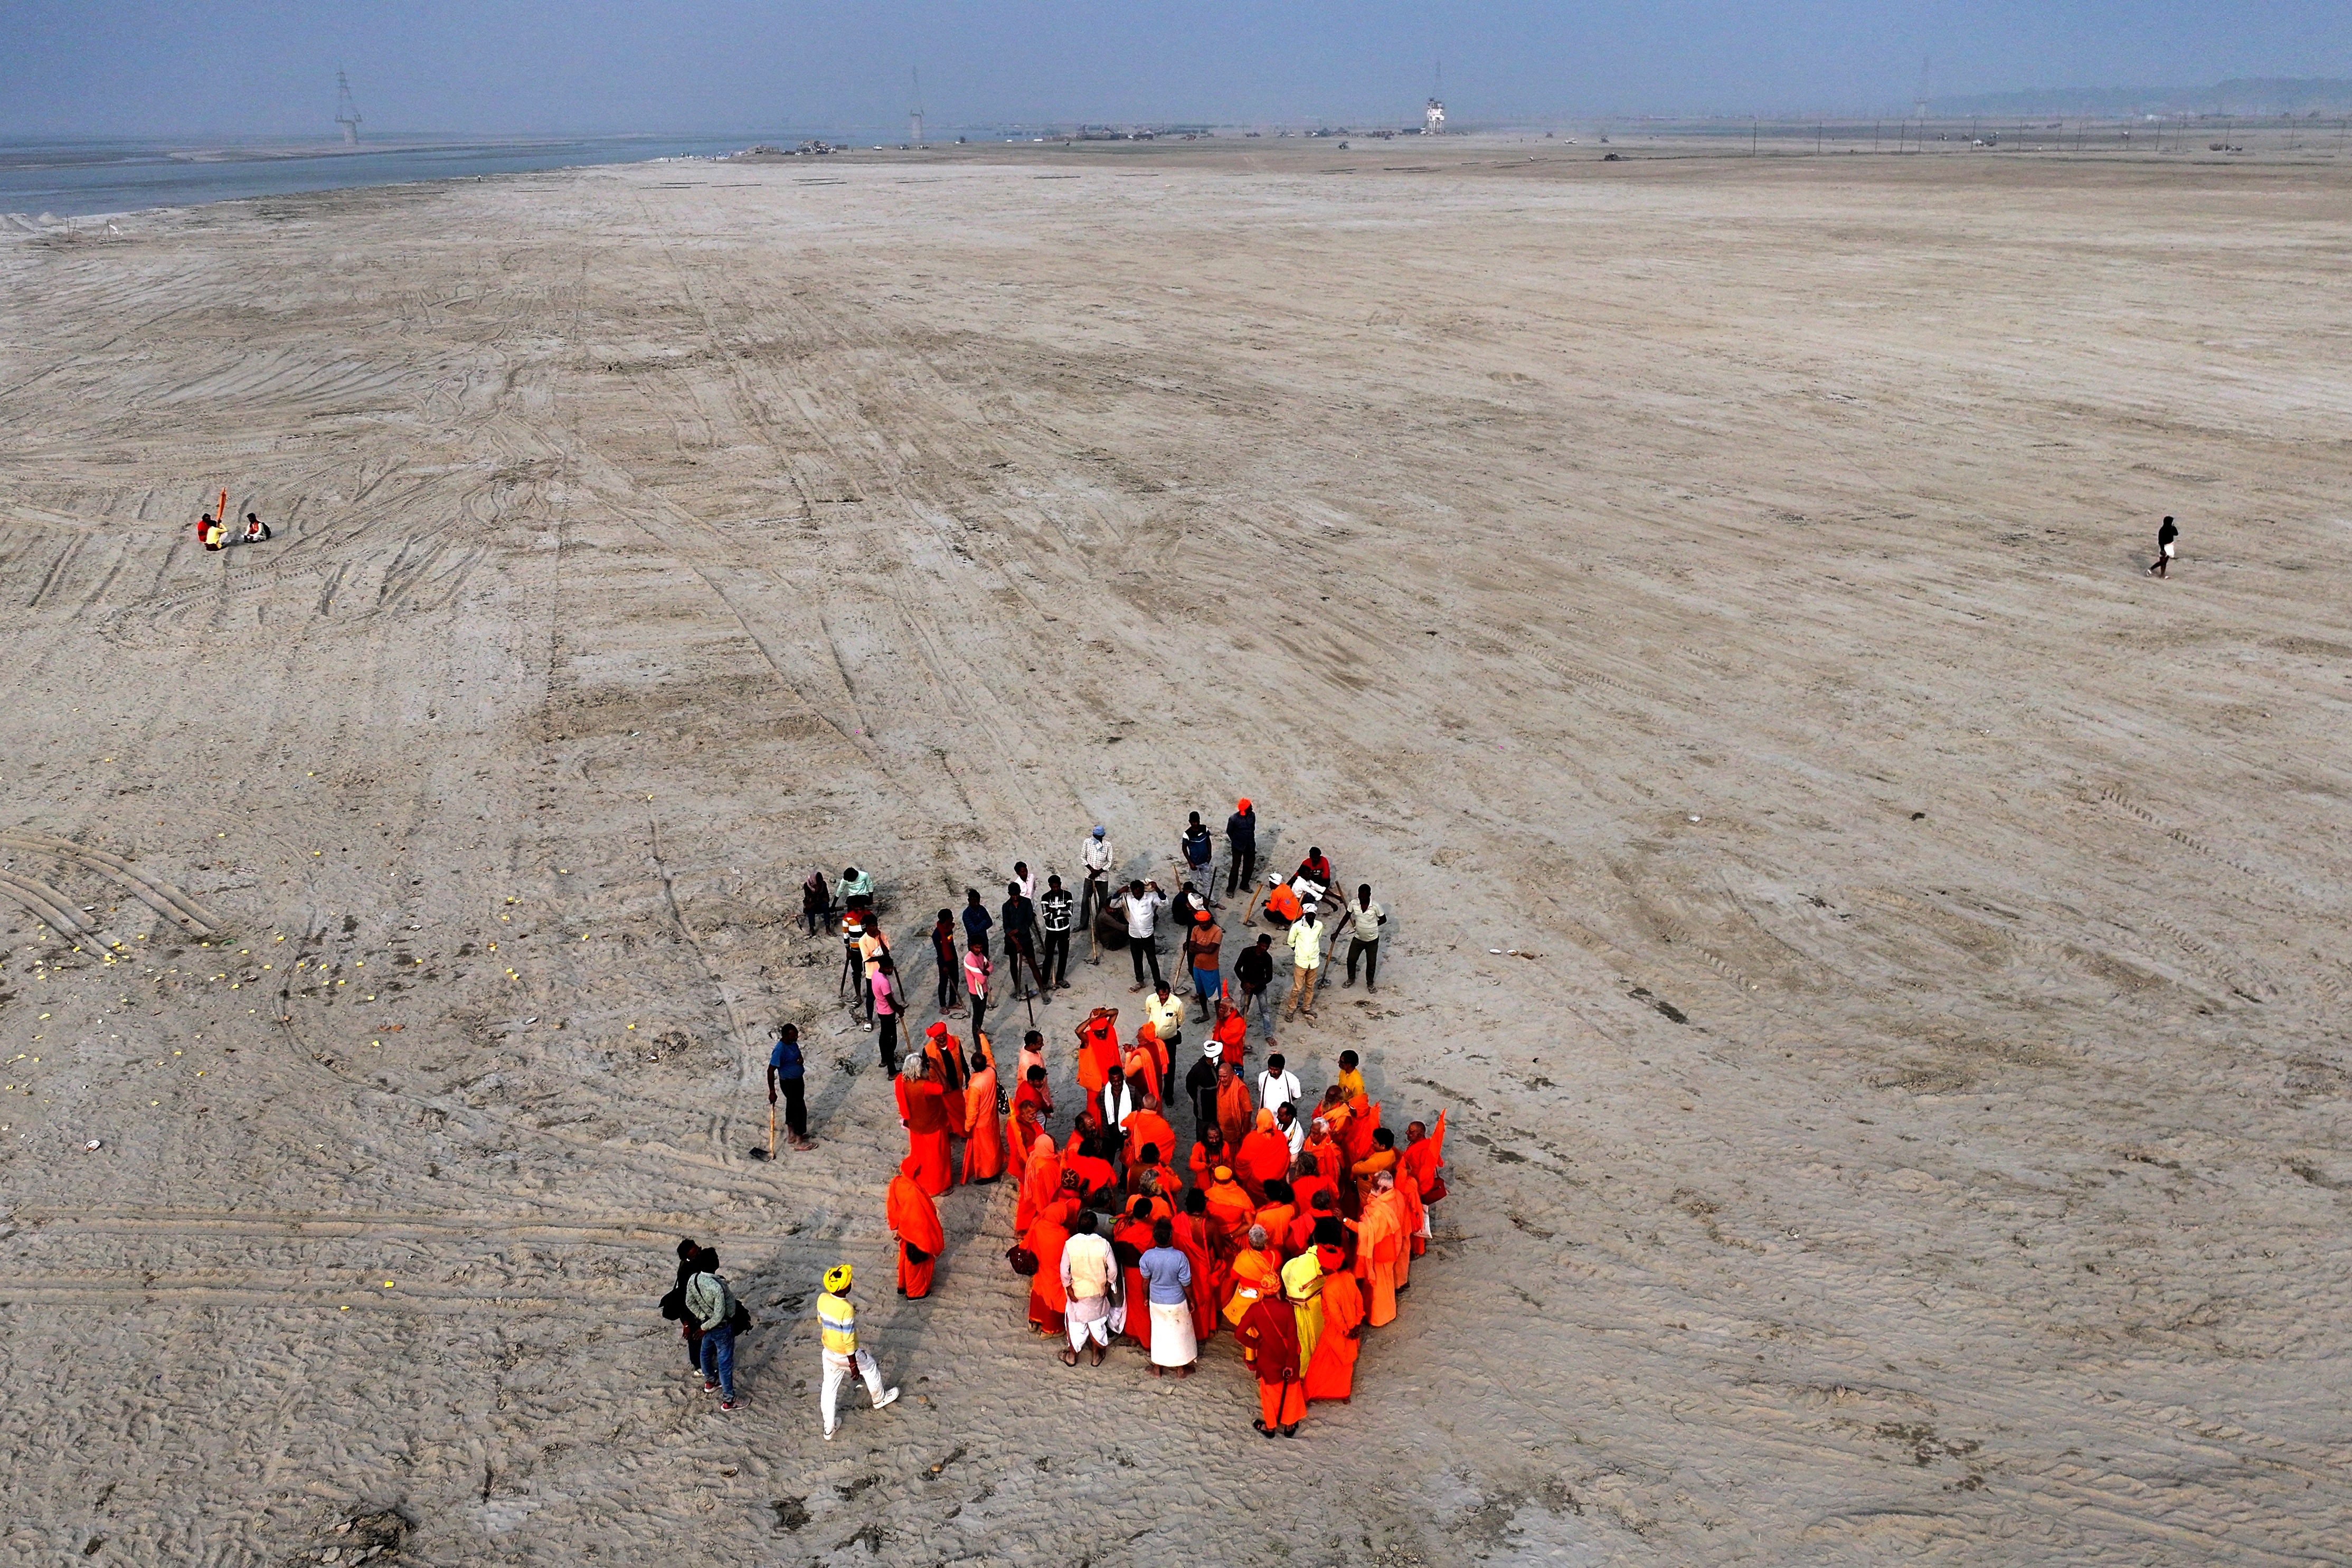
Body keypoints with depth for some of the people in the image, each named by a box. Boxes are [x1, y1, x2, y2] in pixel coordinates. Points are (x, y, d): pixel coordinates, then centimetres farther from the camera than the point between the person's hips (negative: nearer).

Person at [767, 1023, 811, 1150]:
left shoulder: (793, 1043, -2)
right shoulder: (780, 1050, -29)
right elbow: (771, 1071, -27)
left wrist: (801, 1059, -9)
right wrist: (772, 1092, -25)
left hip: (798, 1080, 9)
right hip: (789, 1083, -9)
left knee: (792, 1107, 22)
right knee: (800, 1109, -3)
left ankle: (792, 1135, 38)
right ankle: (799, 1142, 7)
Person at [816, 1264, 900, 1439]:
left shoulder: (822, 1300, -15)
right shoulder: (847, 1310, -34)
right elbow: (848, 1341, -27)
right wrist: (853, 1364, -16)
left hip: (829, 1352, 5)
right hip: (846, 1355, -5)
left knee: (829, 1388, 18)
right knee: (870, 1367, 24)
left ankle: (829, 1429, 31)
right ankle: (879, 1398, 48)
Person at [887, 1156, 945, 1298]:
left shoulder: (896, 1182, -14)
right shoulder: (913, 1191, -38)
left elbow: (892, 1206, 1)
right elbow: (918, 1217, -27)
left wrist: (897, 1226, 15)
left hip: (905, 1229, 7)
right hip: (917, 1232, -7)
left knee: (906, 1256, 28)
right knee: (917, 1260, 16)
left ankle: (903, 1285, 48)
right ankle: (916, 1292, 35)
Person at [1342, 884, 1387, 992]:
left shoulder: (1375, 907, -25)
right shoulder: (1354, 904, -17)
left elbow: (1383, 920, -9)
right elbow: (1347, 917, -2)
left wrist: (1371, 927, -7)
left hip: (1372, 940, -2)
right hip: (1358, 938, 2)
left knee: (1371, 963, 14)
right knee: (1351, 959, 13)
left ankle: (1370, 984, 37)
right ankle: (1351, 979, 41)